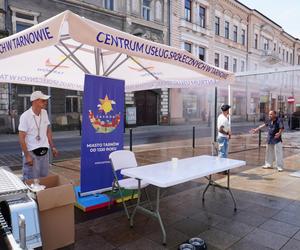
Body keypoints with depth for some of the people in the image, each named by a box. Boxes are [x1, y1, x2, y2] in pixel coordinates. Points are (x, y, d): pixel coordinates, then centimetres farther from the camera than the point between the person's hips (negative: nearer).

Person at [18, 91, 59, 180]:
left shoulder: (44, 113, 3)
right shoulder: (25, 116, -14)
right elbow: (21, 138, -13)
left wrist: (52, 147, 9)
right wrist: (27, 155, -17)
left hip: (44, 151, 6)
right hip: (31, 153, -5)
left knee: (44, 178, 14)